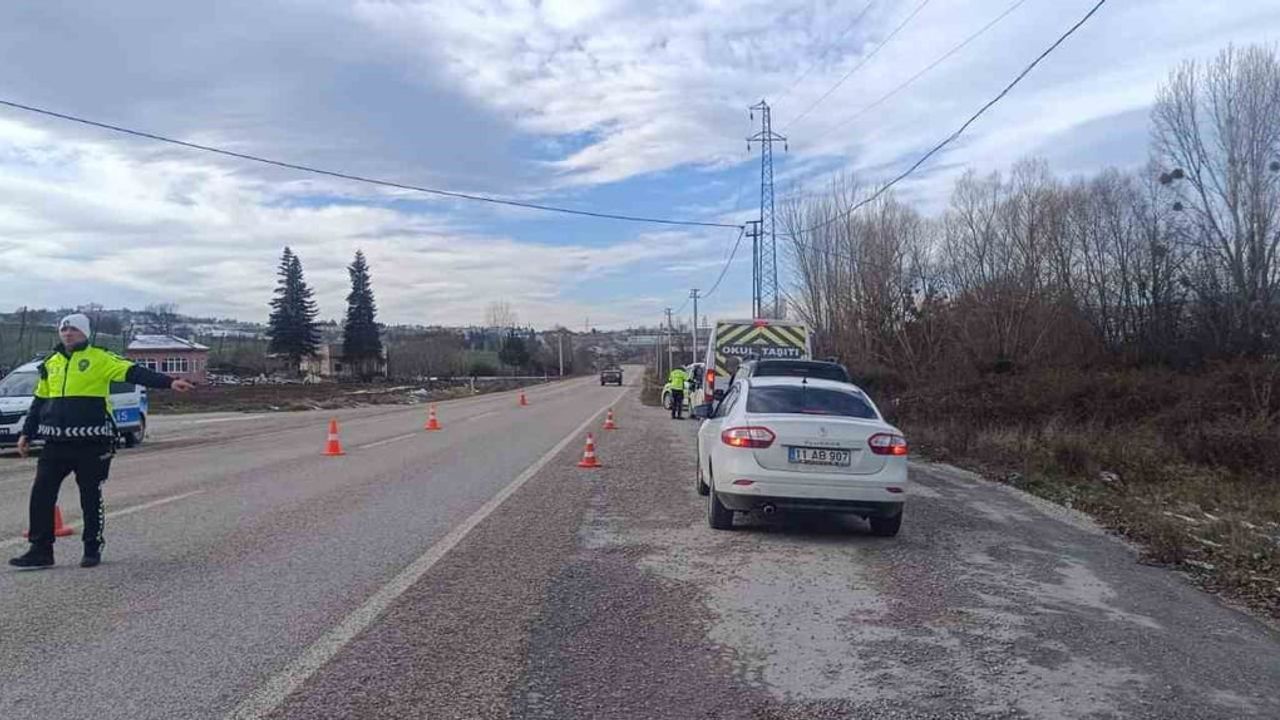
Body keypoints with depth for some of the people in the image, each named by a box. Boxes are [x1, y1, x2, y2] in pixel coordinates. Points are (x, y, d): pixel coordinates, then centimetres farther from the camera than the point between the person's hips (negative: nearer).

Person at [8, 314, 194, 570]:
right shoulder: (50, 363, 13)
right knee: (42, 493, 3)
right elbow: (39, 400, 21)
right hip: (56, 442, 5)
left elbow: (134, 373, -15)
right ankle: (41, 550, 13)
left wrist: (169, 382, -28)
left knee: (91, 496, 5)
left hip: (91, 443, -5)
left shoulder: (100, 359, -4)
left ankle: (92, 549, 18)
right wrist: (27, 433, 21)